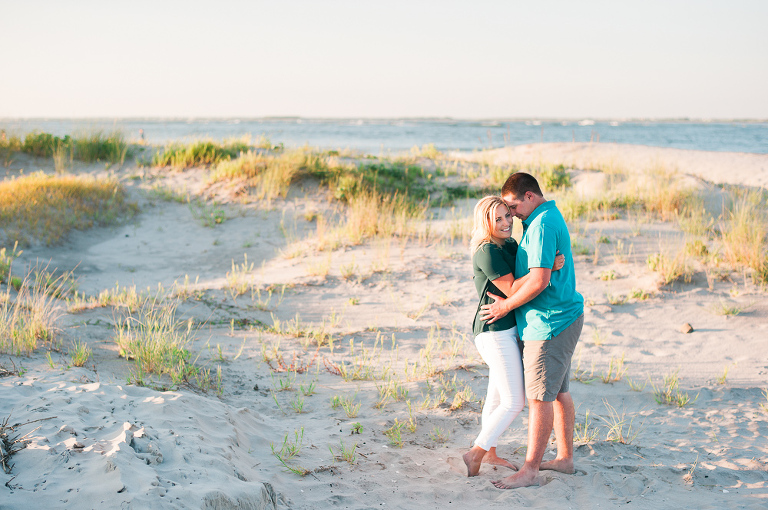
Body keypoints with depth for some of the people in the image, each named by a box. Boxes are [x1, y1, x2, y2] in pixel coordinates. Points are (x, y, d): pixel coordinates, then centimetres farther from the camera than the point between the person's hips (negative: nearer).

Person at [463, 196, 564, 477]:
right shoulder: (487, 251, -20)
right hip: (496, 332, -10)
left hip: (508, 330, 10)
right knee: (514, 402, -7)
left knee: (497, 395, 20)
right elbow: (513, 289, -22)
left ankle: (489, 453, 33)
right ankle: (475, 453, 3)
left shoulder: (509, 244, 9)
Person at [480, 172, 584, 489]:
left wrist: (507, 306, -14)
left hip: (549, 322, -11)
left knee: (540, 396, -8)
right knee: (558, 391, 16)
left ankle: (530, 470, -5)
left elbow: (539, 280, -25)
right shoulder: (551, 217, 15)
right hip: (564, 317, 11)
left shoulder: (542, 226, -18)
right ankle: (565, 458, 25)